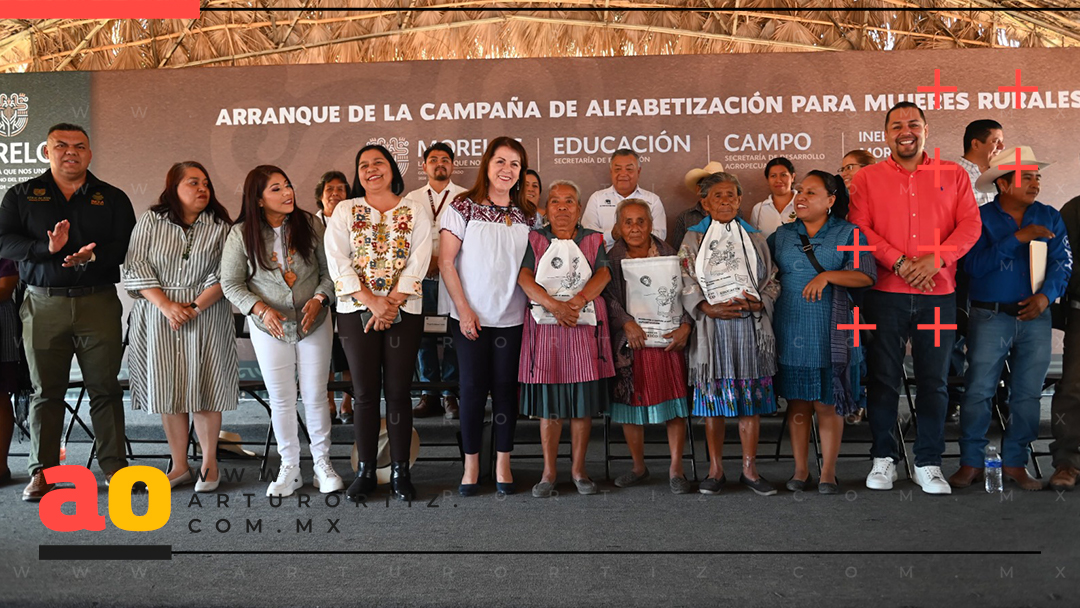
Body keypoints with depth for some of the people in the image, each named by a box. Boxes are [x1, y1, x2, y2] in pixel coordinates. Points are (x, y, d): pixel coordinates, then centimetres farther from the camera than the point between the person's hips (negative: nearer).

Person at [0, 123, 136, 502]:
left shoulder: (113, 198, 11)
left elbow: (127, 245, 0)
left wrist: (94, 256, -20)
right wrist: (46, 248, -19)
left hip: (99, 302, 0)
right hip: (43, 304, 0)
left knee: (105, 388, 1)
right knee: (45, 390, 5)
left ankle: (114, 466, 8)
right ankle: (42, 471, 14)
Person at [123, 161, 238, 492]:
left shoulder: (220, 225, 4)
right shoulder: (151, 221, 5)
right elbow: (135, 268, -1)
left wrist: (195, 307, -14)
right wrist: (167, 306, -12)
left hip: (206, 317, -1)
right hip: (158, 316, 1)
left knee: (204, 391, -2)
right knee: (167, 391, 4)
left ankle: (209, 463, 13)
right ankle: (179, 466, 15)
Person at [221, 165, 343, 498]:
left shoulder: (310, 224, -5)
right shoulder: (241, 234, -7)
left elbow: (330, 270, 0)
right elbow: (231, 283, -3)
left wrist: (319, 299, -17)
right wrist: (261, 309, -16)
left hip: (314, 323, 0)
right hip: (270, 328, 0)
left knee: (315, 395, 5)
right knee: (281, 399, 7)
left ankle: (322, 463, 21)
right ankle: (289, 467, 22)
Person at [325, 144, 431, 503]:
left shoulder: (417, 213, 6)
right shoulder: (345, 212, 7)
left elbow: (418, 265, -3)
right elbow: (337, 262, -4)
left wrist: (392, 304, -14)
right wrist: (373, 301, -14)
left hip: (404, 312, 0)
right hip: (356, 311, 1)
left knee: (398, 392, 2)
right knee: (365, 393, 3)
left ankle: (400, 472, 12)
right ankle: (365, 473, 13)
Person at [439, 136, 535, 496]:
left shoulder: (528, 214, 8)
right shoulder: (464, 207, -2)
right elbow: (446, 262, -4)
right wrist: (464, 309, -9)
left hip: (513, 318, 2)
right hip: (471, 317, -2)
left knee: (506, 388, 5)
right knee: (473, 388, 2)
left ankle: (503, 466, 16)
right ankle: (471, 467, 13)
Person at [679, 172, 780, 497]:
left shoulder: (755, 238, 13)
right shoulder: (693, 239, 8)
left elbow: (772, 281, 10)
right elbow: (685, 283, 0)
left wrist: (758, 303, -9)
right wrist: (708, 308, -14)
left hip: (751, 325, 1)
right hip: (711, 326, -1)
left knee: (750, 400, 2)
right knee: (713, 400, 2)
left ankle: (750, 469, 12)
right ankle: (716, 470, 12)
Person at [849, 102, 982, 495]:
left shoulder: (953, 175, 10)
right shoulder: (866, 178, 7)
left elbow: (970, 224, 3)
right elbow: (860, 227, -3)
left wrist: (936, 259, -13)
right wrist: (900, 263, -14)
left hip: (938, 294, 1)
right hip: (884, 294, -1)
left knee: (934, 381, 6)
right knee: (883, 378, 4)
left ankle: (928, 464, 16)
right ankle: (884, 458, 16)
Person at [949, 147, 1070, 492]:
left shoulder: (1049, 218, 8)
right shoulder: (981, 218, -2)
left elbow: (1062, 263, 2)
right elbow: (975, 266, -13)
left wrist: (1046, 295, -15)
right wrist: (1018, 238, -17)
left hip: (1035, 317, 3)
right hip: (990, 317, -3)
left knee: (1028, 394, 6)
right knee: (978, 391, -3)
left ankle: (1015, 463, 18)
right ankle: (971, 463, 8)